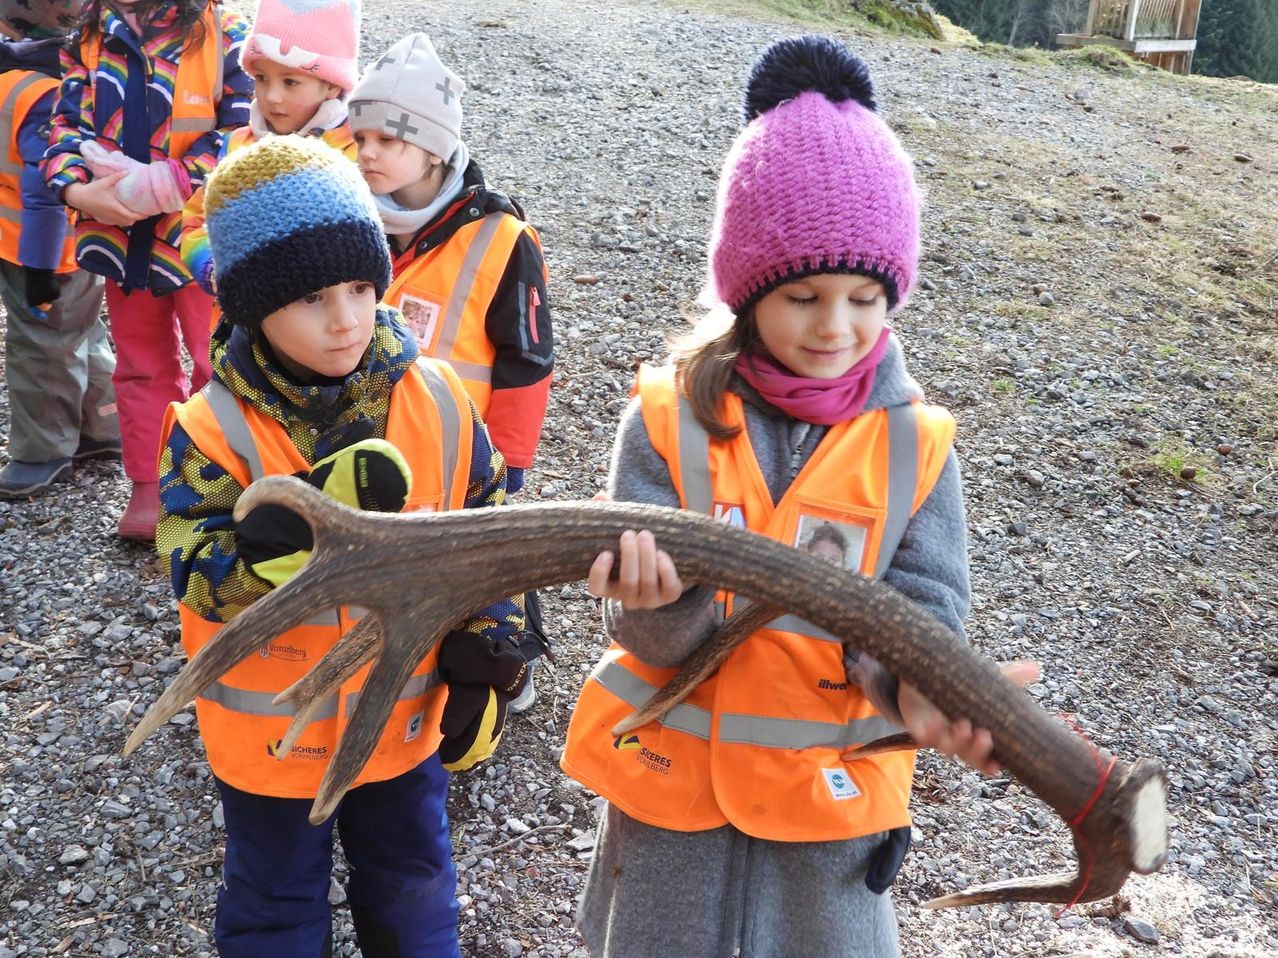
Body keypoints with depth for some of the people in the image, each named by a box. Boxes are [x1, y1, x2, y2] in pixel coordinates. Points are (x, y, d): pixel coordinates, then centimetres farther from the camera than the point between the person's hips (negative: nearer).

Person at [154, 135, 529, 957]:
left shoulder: (437, 404, -12)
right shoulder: (214, 431, -20)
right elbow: (204, 579, -26)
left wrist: (485, 665, -3)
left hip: (407, 717, 2)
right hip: (274, 734, -2)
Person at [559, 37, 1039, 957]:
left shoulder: (916, 442, -10)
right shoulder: (669, 419, -14)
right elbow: (658, 637, -16)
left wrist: (916, 688, -33)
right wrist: (664, 598, -39)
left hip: (830, 786, 1)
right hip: (674, 774, 0)